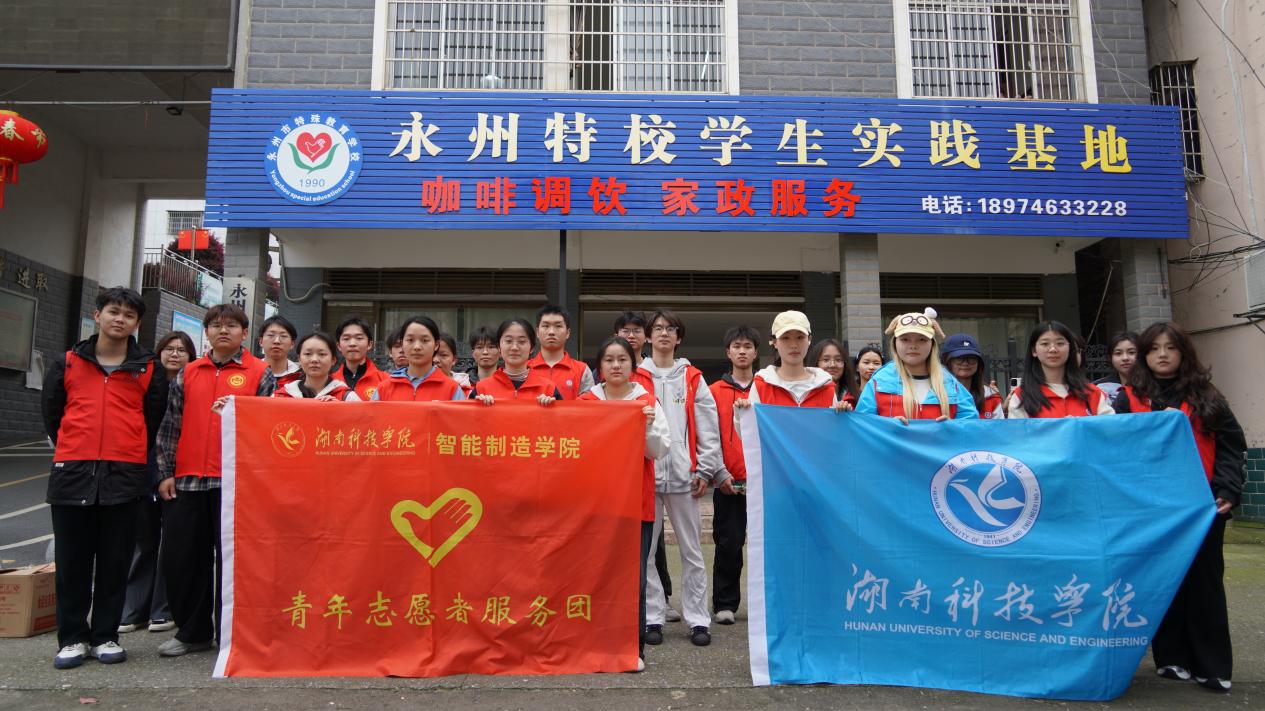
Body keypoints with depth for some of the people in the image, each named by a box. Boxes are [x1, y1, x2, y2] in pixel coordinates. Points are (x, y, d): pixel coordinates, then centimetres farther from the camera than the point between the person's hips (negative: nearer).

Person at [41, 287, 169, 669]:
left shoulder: (148, 369, 7)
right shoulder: (68, 362, 9)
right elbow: (50, 410, 15)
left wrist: (131, 455, 11)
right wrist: (72, 450, 13)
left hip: (125, 477, -1)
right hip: (72, 474, 1)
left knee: (115, 563, 5)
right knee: (72, 562, 7)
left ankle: (105, 636, 17)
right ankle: (72, 638, 18)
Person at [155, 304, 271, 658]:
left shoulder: (259, 373, 4)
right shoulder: (187, 374, 13)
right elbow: (170, 426, 13)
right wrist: (166, 473, 8)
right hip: (188, 480, 4)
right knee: (179, 557, 8)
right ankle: (192, 632, 24)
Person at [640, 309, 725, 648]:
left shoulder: (692, 378, 10)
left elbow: (708, 426, 6)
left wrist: (706, 469, -1)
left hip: (683, 473, 0)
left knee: (691, 549, 6)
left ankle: (698, 619, 13)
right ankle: (652, 617, 13)